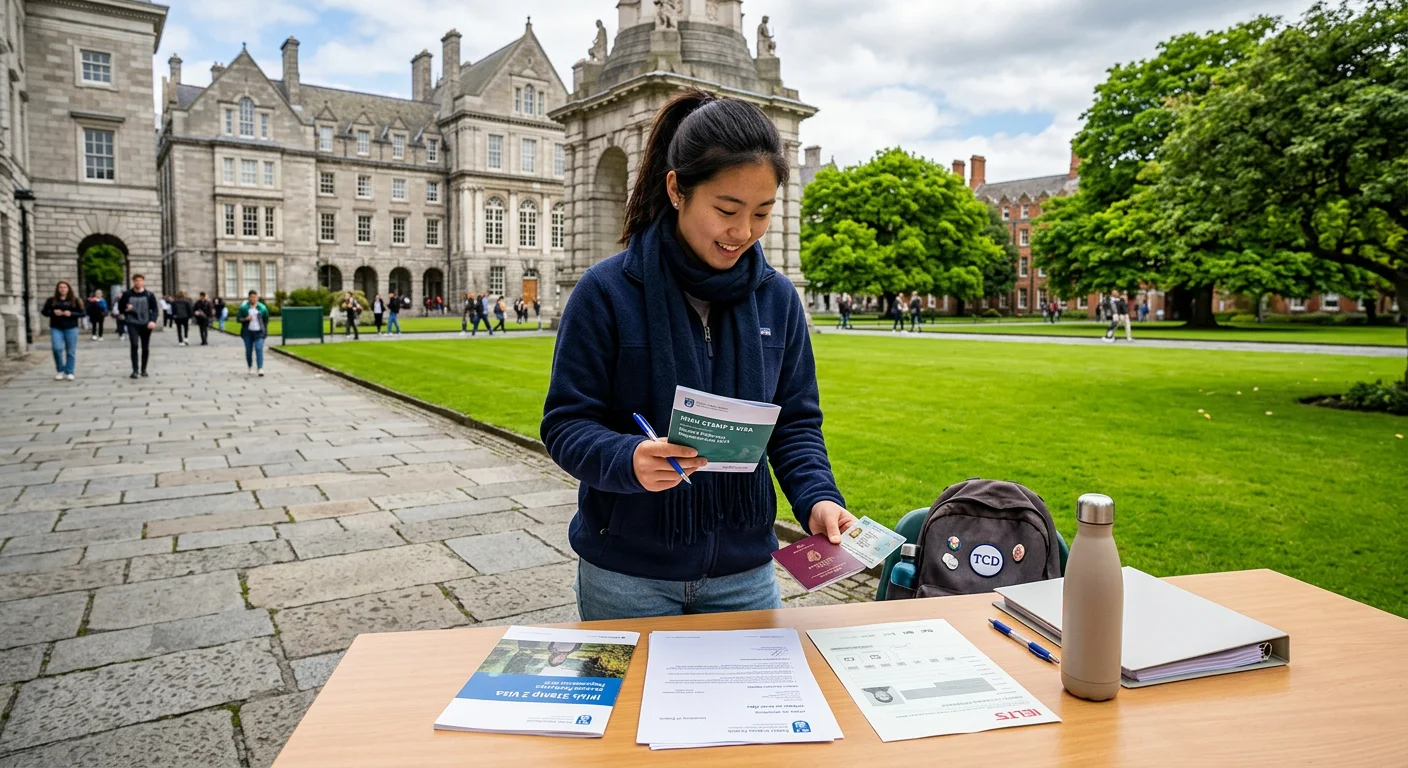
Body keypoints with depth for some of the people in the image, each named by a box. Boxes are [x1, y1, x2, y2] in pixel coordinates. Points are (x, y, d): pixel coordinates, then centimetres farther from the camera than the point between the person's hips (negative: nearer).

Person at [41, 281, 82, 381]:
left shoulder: (75, 300, 5)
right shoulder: (51, 300, 9)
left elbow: (82, 313, 3)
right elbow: (44, 312, 10)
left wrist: (71, 314, -14)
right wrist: (53, 312, -9)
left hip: (71, 328, -1)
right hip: (56, 328, 1)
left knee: (70, 351, 1)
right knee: (57, 348, -12)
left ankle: (69, 372, 9)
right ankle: (60, 371, 6)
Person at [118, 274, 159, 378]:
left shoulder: (149, 295, 2)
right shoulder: (127, 294, 3)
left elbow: (155, 309, 1)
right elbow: (120, 306, 14)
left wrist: (153, 320, -15)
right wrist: (126, 309, -9)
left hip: (146, 324, 1)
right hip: (132, 324, -1)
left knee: (145, 348, 7)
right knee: (134, 345, -14)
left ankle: (143, 369, 20)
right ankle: (135, 370, -11)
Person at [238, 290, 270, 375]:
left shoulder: (262, 308, 2)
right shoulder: (243, 307, 0)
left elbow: (266, 319, 13)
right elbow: (238, 319, 0)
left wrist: (265, 331, 14)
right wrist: (245, 319, -19)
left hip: (258, 332, -1)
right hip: (247, 332, 1)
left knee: (259, 349, -13)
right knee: (248, 350, 6)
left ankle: (260, 369, -20)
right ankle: (250, 367, 23)